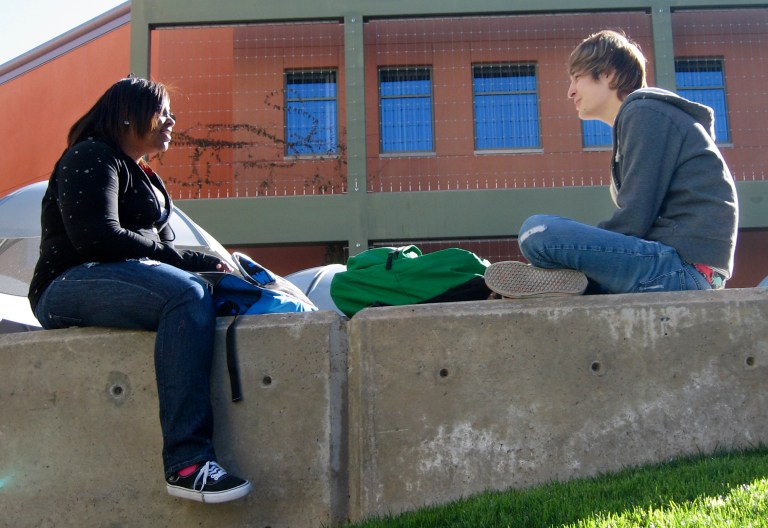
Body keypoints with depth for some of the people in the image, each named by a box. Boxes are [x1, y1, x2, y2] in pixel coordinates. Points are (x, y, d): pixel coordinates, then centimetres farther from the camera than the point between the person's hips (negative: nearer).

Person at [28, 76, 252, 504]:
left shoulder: (148, 179, 27)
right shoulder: (92, 157, -2)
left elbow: (163, 246, 21)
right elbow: (98, 238, -17)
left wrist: (209, 262, 1)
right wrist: (191, 260, -11)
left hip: (126, 280, 9)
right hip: (71, 285, -9)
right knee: (187, 294, -35)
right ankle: (186, 463, -41)